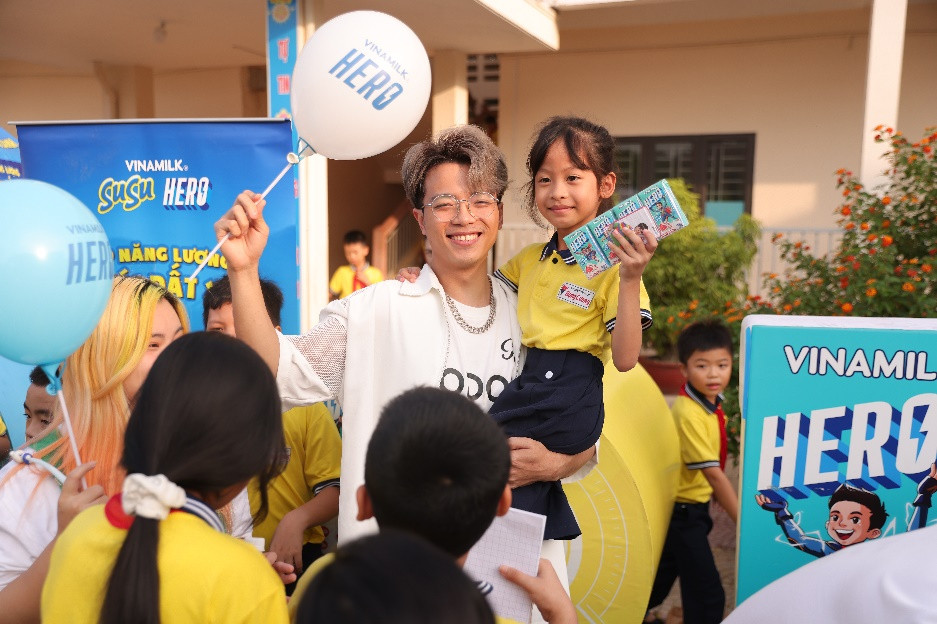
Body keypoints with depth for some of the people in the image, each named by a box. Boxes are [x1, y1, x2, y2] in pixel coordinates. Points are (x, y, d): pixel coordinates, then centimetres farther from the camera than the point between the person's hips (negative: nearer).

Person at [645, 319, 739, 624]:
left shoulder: (713, 403, 0)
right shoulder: (689, 414, -27)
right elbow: (713, 473, -28)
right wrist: (743, 521, -26)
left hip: (694, 506, 9)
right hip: (683, 510, -9)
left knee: (668, 567, 26)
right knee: (707, 593, -4)